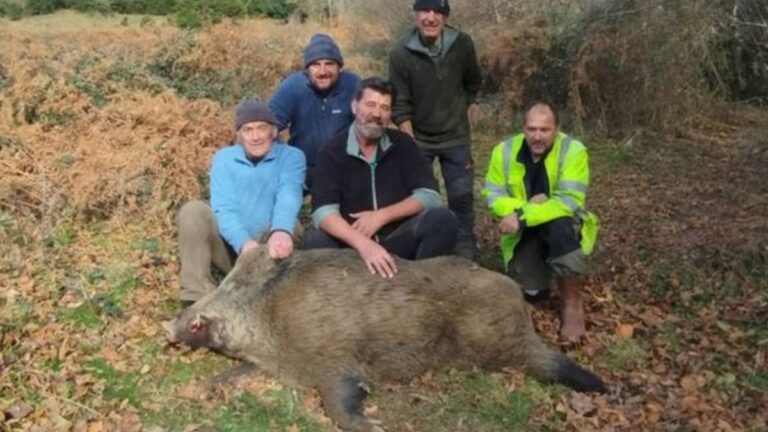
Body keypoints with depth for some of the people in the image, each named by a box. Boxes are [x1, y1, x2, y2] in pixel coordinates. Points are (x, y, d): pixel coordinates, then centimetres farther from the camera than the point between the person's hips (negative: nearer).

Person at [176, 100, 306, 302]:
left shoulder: (292, 157, -1)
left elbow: (288, 198, -22)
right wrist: (244, 243, -34)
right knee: (193, 210, -21)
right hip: (232, 247, 2)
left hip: (267, 249, -2)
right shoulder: (223, 158, 3)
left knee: (288, 226, -30)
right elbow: (223, 209, -11)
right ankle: (197, 297, -28)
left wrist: (281, 231, -46)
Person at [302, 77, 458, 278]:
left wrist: (381, 216, -17)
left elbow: (429, 195, -5)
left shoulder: (402, 144, 3)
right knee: (314, 239, -32)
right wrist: (363, 243, -37)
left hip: (398, 238, 2)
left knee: (443, 219, -24)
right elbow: (324, 212, -20)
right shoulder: (332, 151, -6)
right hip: (352, 242, -2)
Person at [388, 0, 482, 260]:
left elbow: (473, 81, 11)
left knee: (462, 197, 6)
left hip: (455, 137, 1)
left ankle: (465, 255, 20)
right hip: (417, 138, -1)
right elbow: (400, 104, -13)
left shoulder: (462, 44, -11)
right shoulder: (400, 53, -15)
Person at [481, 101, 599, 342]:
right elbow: (492, 196, -9)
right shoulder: (504, 151, -11)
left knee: (560, 224, -37)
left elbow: (569, 202, -28)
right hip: (523, 231, 3)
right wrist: (524, 206, -27)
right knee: (529, 289, -13)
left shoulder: (573, 151, -21)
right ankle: (541, 263, 26)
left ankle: (572, 304, -20)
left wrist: (523, 215, -36)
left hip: (563, 224, -2)